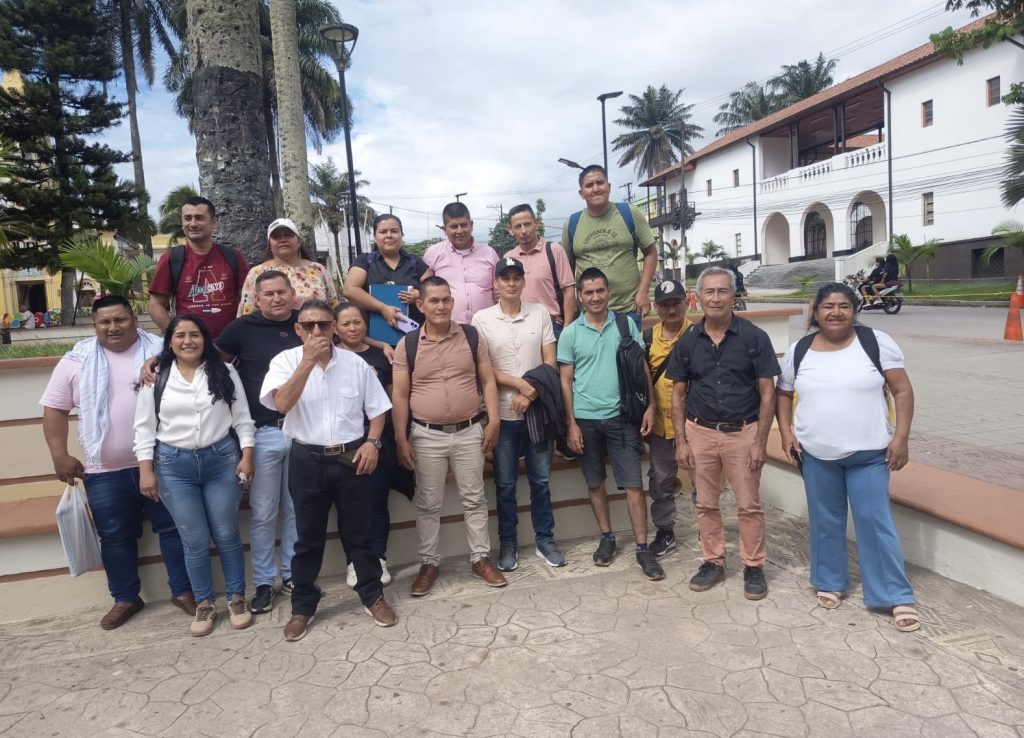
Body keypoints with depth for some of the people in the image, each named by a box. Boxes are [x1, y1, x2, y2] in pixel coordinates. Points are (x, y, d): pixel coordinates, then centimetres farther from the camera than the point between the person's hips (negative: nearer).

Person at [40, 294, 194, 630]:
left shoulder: (161, 352, -1)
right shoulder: (76, 361, 2)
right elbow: (54, 409, 5)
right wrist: (60, 456, -2)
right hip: (105, 470, 1)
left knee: (173, 527, 6)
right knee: (115, 536, 11)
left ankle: (183, 590, 21)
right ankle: (126, 598, 28)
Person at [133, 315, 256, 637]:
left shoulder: (224, 372, 2)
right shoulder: (156, 378, 2)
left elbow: (242, 419, 3)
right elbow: (144, 427, 3)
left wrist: (247, 457, -5)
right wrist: (146, 470, -3)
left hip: (222, 459, 0)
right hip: (174, 465, 0)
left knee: (226, 534, 7)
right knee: (194, 540, 6)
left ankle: (236, 598, 22)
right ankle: (204, 604, 22)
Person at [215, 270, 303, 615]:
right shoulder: (244, 328, -1)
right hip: (263, 433, -2)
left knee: (296, 509, 13)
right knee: (263, 513, 6)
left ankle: (292, 573, 28)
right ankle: (263, 583, 20)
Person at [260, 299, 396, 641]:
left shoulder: (355, 363, -1)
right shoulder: (286, 360, -4)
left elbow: (377, 408, 6)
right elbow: (281, 404, -21)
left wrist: (372, 442, -8)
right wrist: (308, 361, -23)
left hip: (351, 457, 1)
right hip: (307, 460, -1)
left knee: (359, 533, 12)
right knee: (308, 537, 11)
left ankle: (373, 596, 29)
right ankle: (302, 606, 27)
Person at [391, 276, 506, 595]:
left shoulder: (472, 336, 0)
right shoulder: (407, 345, -3)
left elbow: (488, 381, 4)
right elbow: (399, 395, -2)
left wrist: (493, 420, -5)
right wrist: (401, 439, -6)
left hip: (469, 431, 1)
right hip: (426, 435, -1)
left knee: (474, 499, 10)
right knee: (428, 504, 9)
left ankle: (481, 559, 24)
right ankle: (429, 563, 24)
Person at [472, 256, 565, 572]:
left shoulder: (540, 313, 2)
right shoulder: (482, 319, -3)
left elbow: (550, 362, 0)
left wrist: (529, 395, -11)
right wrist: (519, 383, -15)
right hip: (503, 414, -1)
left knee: (541, 480, 11)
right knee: (505, 484, 8)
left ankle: (545, 540, 25)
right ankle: (508, 545, 22)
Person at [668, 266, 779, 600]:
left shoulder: (754, 337, -6)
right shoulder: (688, 341, 1)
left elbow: (767, 393, -5)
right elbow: (678, 395, 6)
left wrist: (761, 442, -10)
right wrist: (681, 442, 0)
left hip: (743, 432, -2)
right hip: (700, 432, 3)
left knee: (749, 504, 6)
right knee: (706, 503, 12)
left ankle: (753, 566, 23)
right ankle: (713, 561, 28)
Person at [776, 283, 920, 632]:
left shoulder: (876, 342, -5)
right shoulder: (799, 350, 2)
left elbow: (903, 391, -4)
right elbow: (783, 393, 12)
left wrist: (900, 437, -10)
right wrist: (786, 432, 0)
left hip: (869, 454, -2)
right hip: (816, 455, 3)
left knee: (874, 521, 0)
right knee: (825, 521, 13)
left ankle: (897, 596, 13)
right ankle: (830, 582, 30)